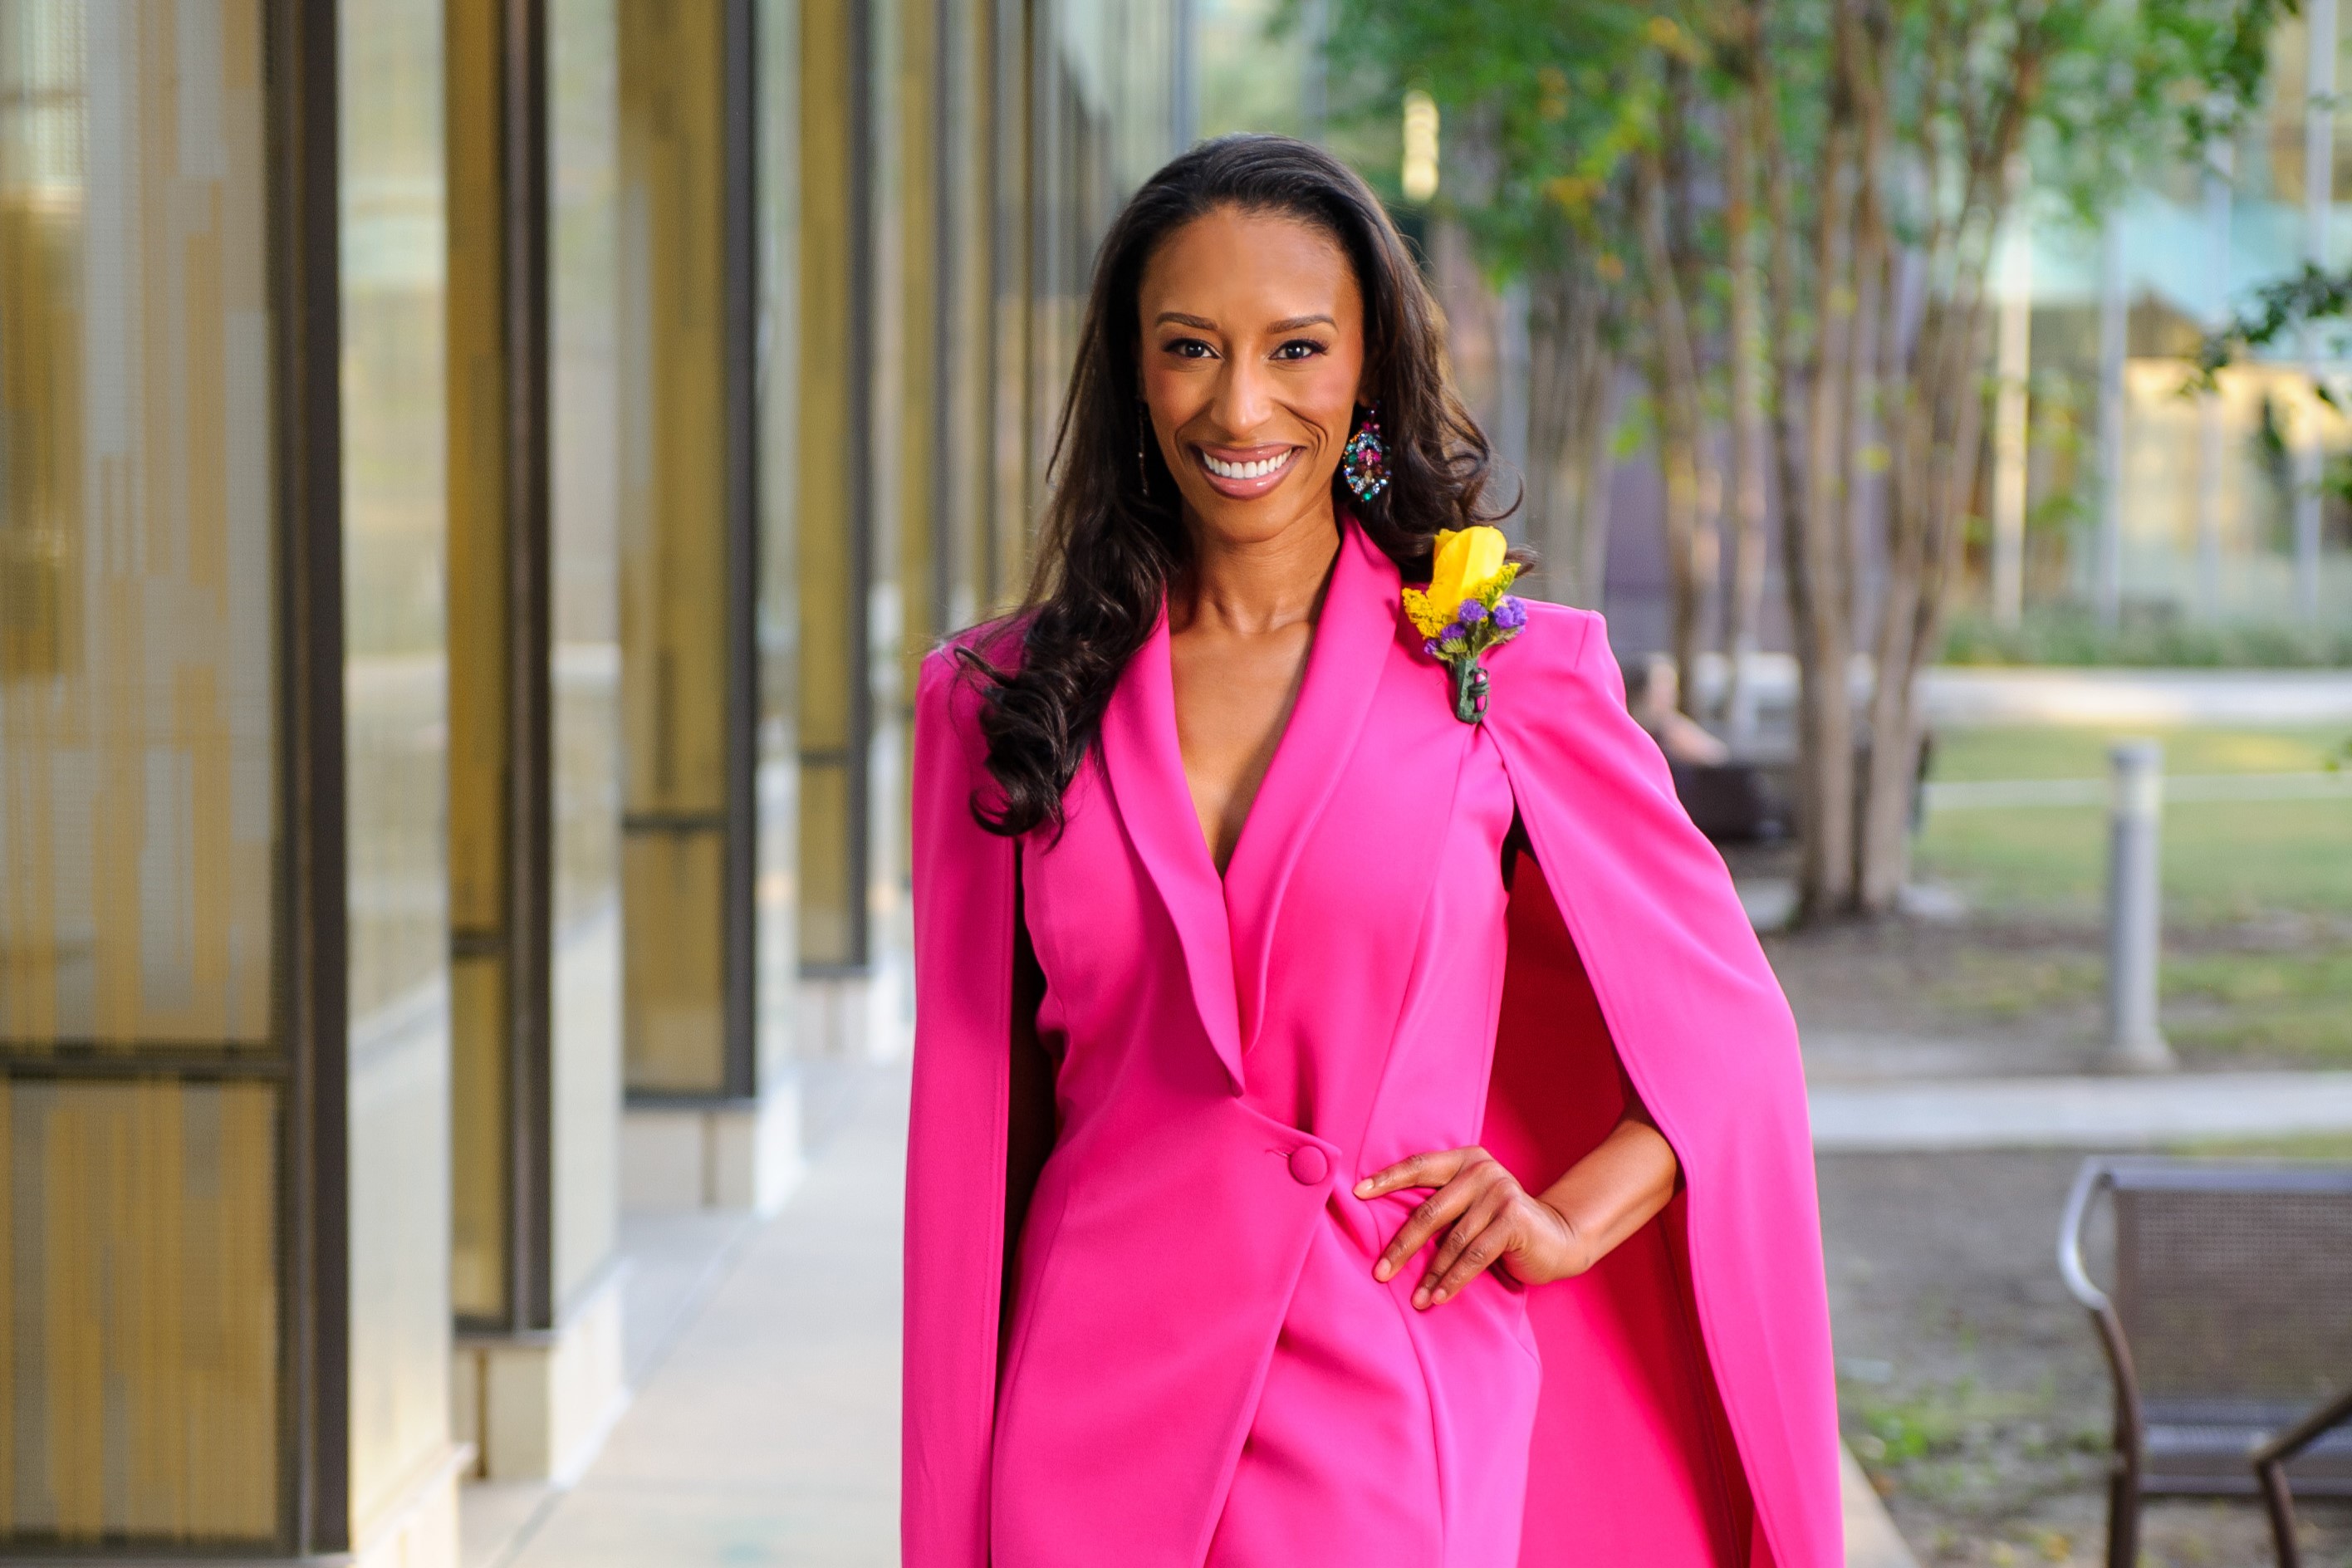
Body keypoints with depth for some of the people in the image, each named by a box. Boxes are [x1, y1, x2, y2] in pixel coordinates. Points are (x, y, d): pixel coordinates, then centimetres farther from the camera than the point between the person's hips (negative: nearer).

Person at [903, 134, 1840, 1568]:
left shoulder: (1507, 671, -1)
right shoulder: (1005, 700, 4)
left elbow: (1732, 1031, 8)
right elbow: (976, 1127, 8)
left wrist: (1566, 1219, -7)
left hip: (1387, 1428, -2)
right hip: (1093, 1435, 2)